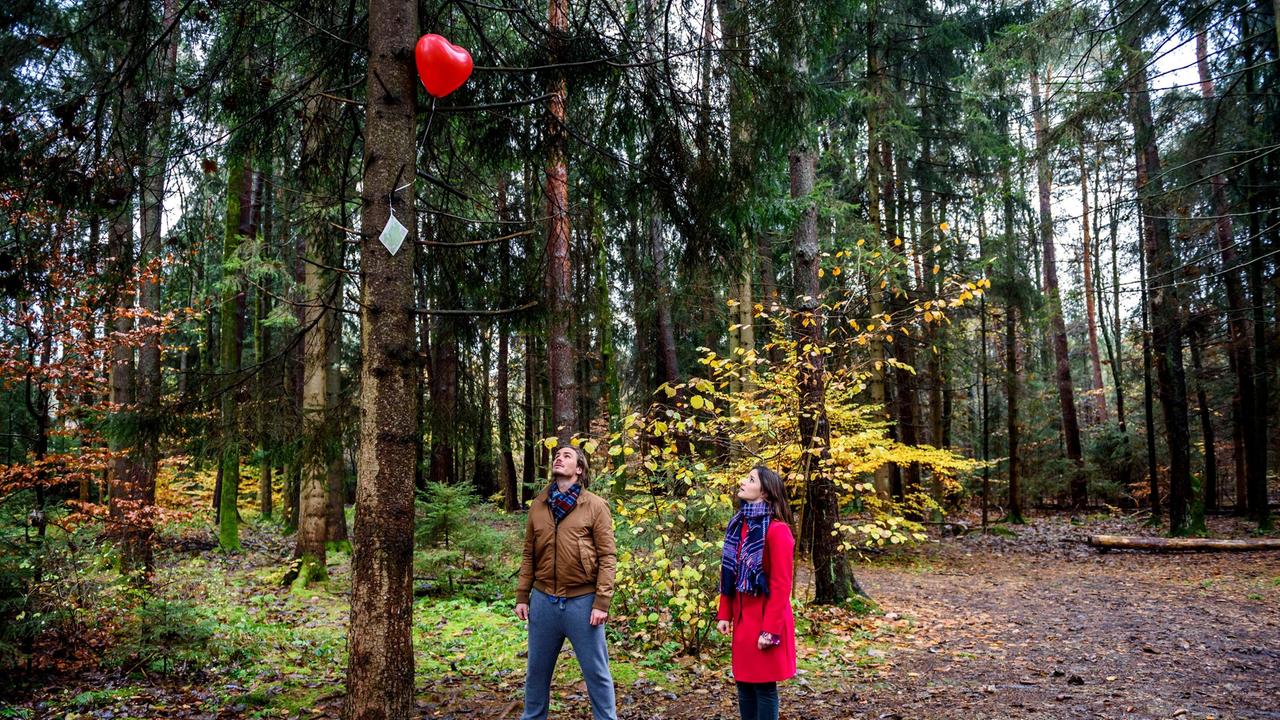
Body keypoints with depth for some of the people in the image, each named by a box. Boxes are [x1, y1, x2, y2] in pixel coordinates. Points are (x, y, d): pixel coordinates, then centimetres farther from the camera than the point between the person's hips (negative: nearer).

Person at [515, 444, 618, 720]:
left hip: (582, 602, -4)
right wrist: (522, 597, 8)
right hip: (543, 601, 4)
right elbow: (529, 556, 13)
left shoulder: (595, 506, -4)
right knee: (537, 670, 16)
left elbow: (607, 557, -7)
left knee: (596, 671, 5)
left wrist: (602, 602, -13)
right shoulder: (538, 506, 9)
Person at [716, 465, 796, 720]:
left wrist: (770, 630, -18)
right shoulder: (738, 524, 7)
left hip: (765, 616, -7)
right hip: (742, 617, 7)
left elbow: (781, 586, -17)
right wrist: (724, 614, 8)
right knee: (744, 681, 13)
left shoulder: (777, 530, -16)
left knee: (764, 685, 3)